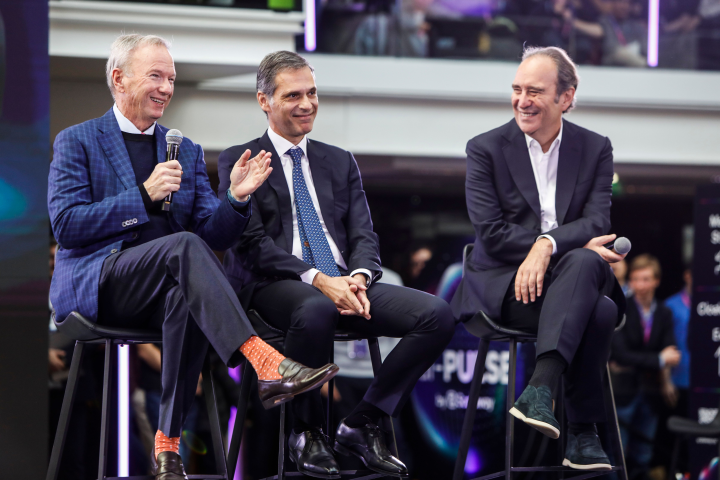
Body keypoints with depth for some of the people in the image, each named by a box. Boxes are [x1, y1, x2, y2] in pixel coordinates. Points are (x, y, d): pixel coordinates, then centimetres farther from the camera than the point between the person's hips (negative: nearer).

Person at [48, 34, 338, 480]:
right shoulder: (78, 142, 7)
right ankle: (264, 363, -48)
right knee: (183, 246, -33)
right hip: (98, 284, -4)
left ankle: (168, 442, -30)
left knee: (185, 298, -35)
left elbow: (215, 236, 13)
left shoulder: (187, 151, 21)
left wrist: (236, 198, -9)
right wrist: (145, 196, -13)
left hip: (163, 289, 4)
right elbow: (66, 225, -7)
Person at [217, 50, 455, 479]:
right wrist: (317, 279, -18)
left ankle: (363, 423, -9)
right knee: (316, 310, -42)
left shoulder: (340, 162, 23)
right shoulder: (239, 162, 7)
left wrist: (359, 276, -11)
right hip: (274, 285, -5)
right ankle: (307, 432, -17)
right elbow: (251, 242, -5)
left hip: (344, 283, 5)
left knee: (438, 314, -19)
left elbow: (363, 234, 14)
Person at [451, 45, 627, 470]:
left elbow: (597, 224, -3)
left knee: (583, 264, -38)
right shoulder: (486, 149, 3)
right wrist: (579, 246, -14)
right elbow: (491, 234, -7)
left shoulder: (596, 148, 10)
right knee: (599, 311, -34)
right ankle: (583, 432, -29)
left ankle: (540, 389, -43)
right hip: (505, 284, -2)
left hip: (573, 275, 3)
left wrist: (548, 245, -25)